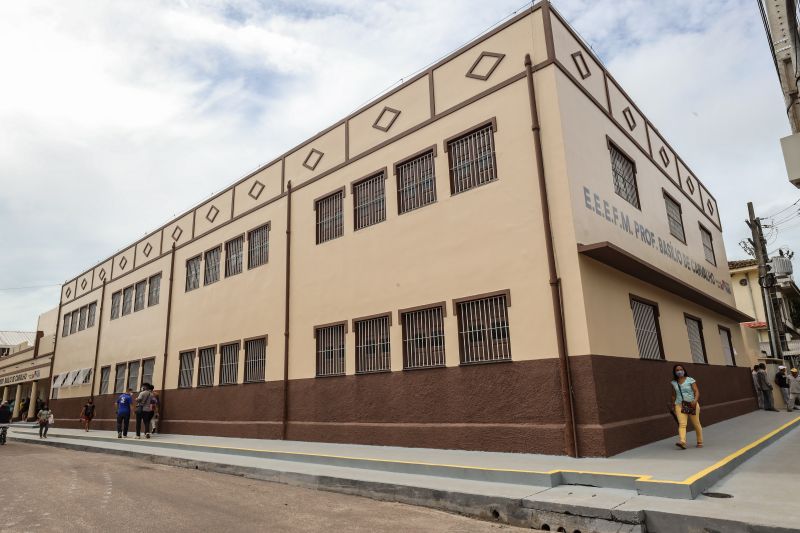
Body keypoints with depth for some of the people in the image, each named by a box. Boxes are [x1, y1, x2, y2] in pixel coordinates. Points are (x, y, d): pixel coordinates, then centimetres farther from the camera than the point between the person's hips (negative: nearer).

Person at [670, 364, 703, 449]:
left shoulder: (690, 380, -1)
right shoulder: (674, 383, 9)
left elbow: (696, 391, -8)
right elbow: (674, 395, 17)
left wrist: (695, 401, -25)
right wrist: (673, 406, 16)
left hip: (692, 405, -2)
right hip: (679, 405, 2)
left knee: (696, 424, 9)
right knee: (682, 424, -14)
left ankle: (700, 442, 28)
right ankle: (682, 442, -27)